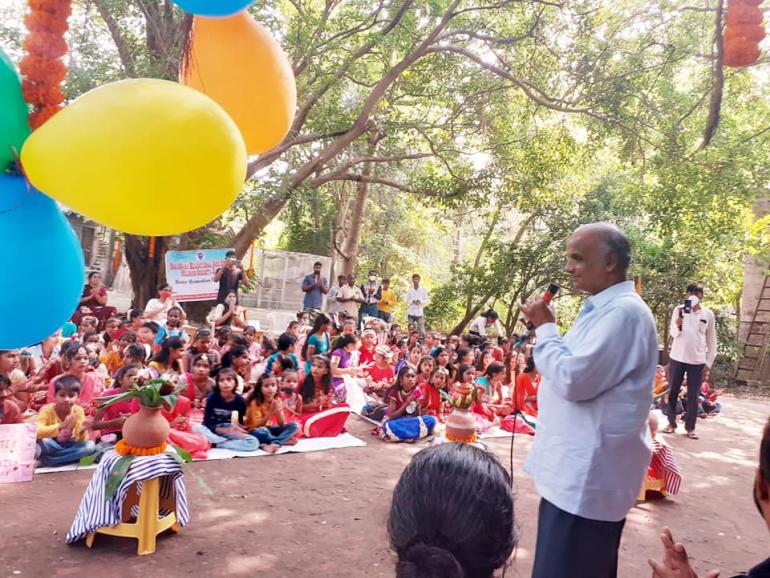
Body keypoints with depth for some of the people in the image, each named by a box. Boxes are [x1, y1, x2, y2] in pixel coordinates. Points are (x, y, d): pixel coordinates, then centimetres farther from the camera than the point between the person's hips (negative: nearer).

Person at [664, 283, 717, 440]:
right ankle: (671, 423, 19)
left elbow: (712, 340, 6)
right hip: (677, 358, 0)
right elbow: (674, 333, -7)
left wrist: (709, 363, 2)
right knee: (673, 392, 6)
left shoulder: (708, 314, 2)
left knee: (693, 395, 4)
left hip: (697, 361, 0)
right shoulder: (679, 309, 0)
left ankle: (690, 427, 16)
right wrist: (677, 325, -30)